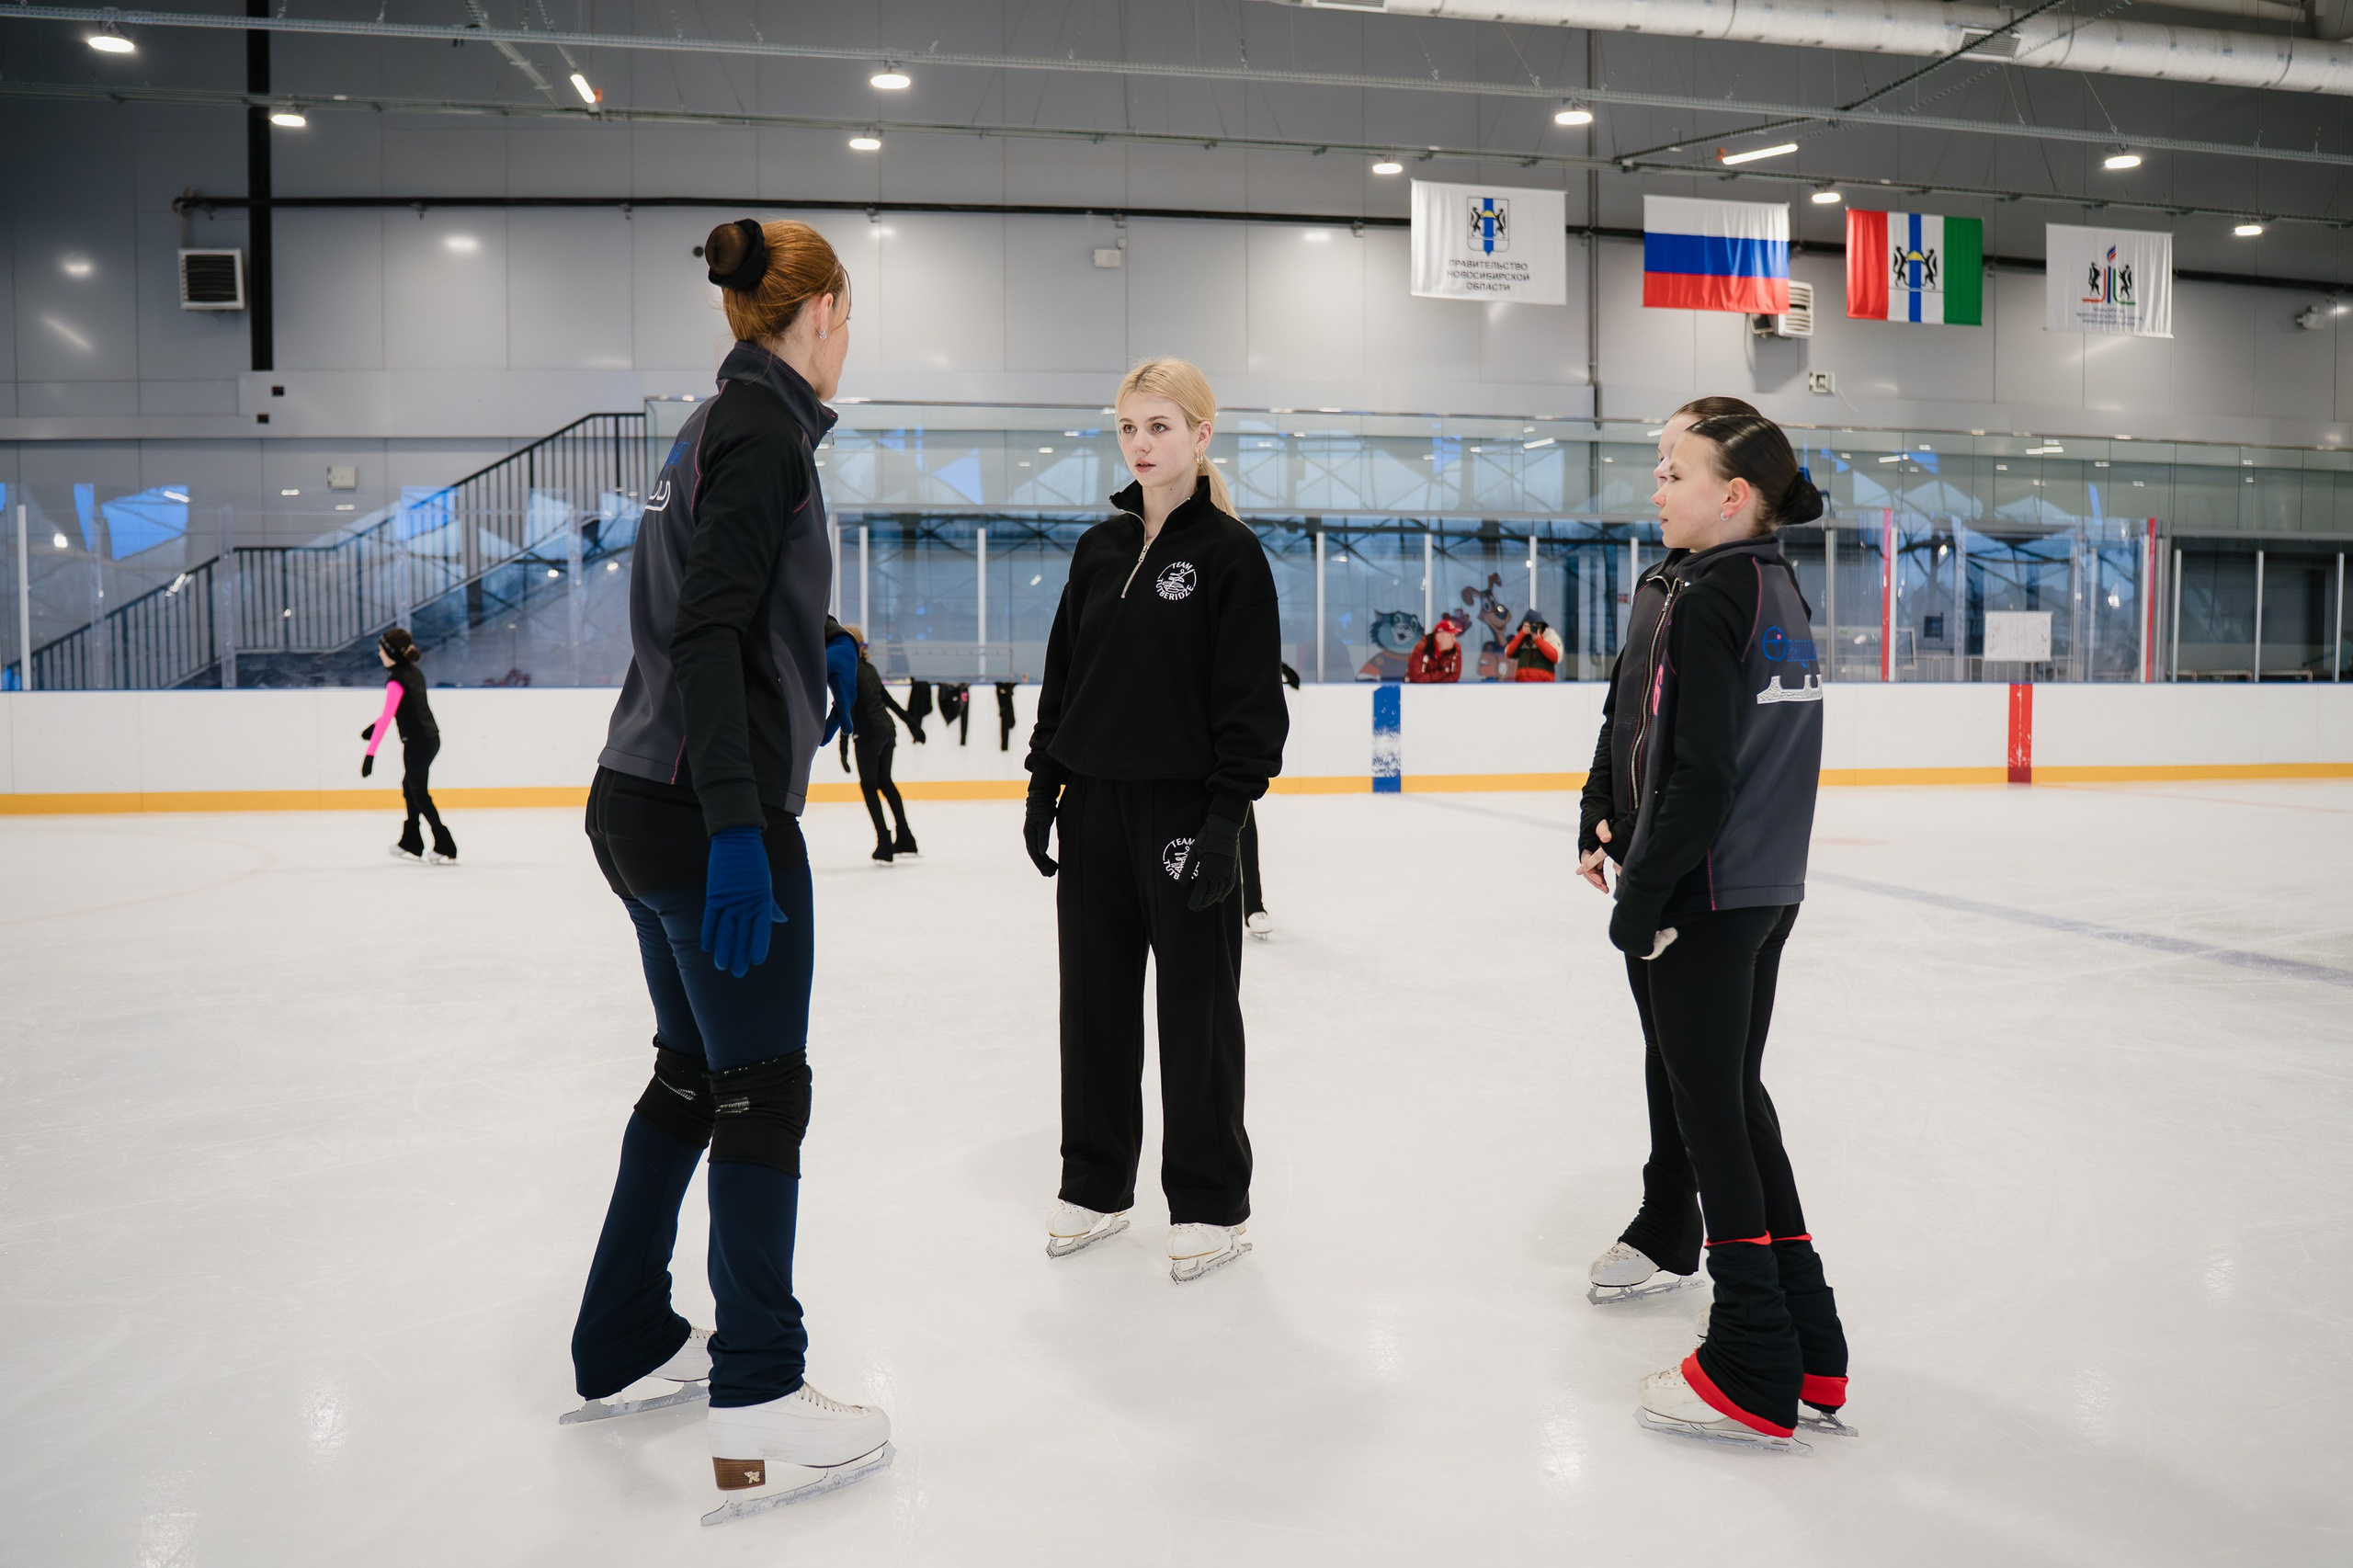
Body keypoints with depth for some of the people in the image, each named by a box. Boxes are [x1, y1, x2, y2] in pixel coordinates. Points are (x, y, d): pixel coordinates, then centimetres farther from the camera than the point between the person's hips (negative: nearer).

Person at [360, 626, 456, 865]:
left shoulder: (396, 681, -17)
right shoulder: (414, 672, 10)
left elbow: (386, 719, -23)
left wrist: (371, 753, -23)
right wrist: (374, 727, 22)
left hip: (417, 742, -9)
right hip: (430, 738, 9)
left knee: (419, 794, -1)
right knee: (410, 789, 20)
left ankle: (445, 849, -1)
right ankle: (410, 844, 29)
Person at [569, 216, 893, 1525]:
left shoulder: (721, 424, 16)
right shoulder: (765, 428, -12)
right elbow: (707, 632, -22)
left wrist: (811, 661, 34)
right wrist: (738, 828, -26)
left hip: (646, 804, 10)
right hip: (706, 816, -10)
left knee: (693, 1072, 19)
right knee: (763, 1092, -2)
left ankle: (625, 1346, 32)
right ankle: (759, 1417, 7)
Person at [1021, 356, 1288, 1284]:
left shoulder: (1229, 552, -6)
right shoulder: (1099, 548, 10)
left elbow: (1252, 698, -10)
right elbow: (1062, 674, 14)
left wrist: (1227, 813, -16)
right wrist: (1045, 784, 9)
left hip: (1185, 808, -5)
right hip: (1095, 805, 6)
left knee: (1196, 1007, 4)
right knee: (1095, 999, 11)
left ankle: (1209, 1206, 18)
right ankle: (1096, 1187, 27)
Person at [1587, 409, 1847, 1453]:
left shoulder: (1706, 598, -15)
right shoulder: (1782, 593, 13)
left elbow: (1697, 773, -21)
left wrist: (1640, 899, -16)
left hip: (1708, 897, -9)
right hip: (1771, 890, 9)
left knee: (1709, 1113, -1)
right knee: (1742, 1100, 16)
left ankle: (1754, 1378, 9)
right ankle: (1808, 1350, 24)